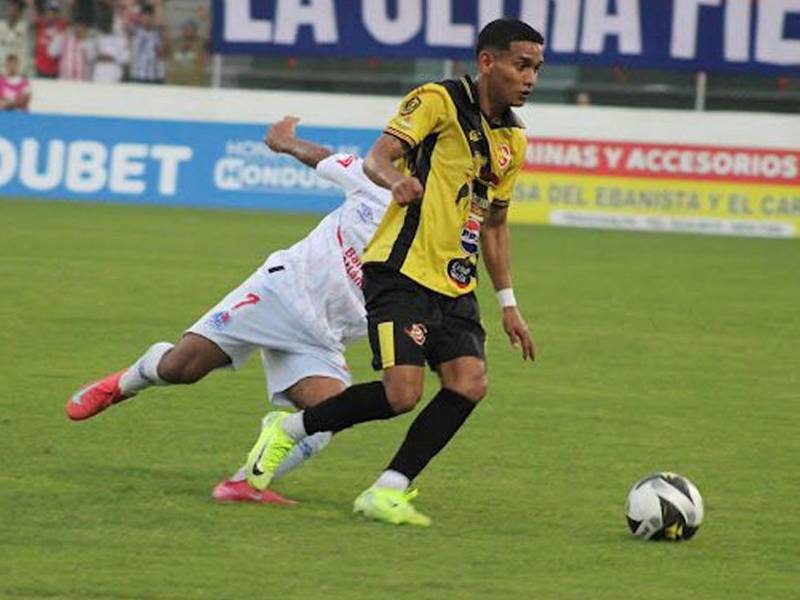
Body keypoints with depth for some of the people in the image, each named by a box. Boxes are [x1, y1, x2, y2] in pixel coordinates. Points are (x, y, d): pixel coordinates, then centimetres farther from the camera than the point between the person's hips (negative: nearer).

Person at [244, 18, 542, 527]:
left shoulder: (512, 139, 16)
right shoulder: (438, 101, -7)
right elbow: (377, 156, -17)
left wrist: (508, 303, 23)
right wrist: (395, 178, -40)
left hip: (455, 284, 7)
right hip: (402, 270, -7)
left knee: (469, 383, -14)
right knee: (402, 394, -18)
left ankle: (387, 492, -8)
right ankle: (290, 429, 6)